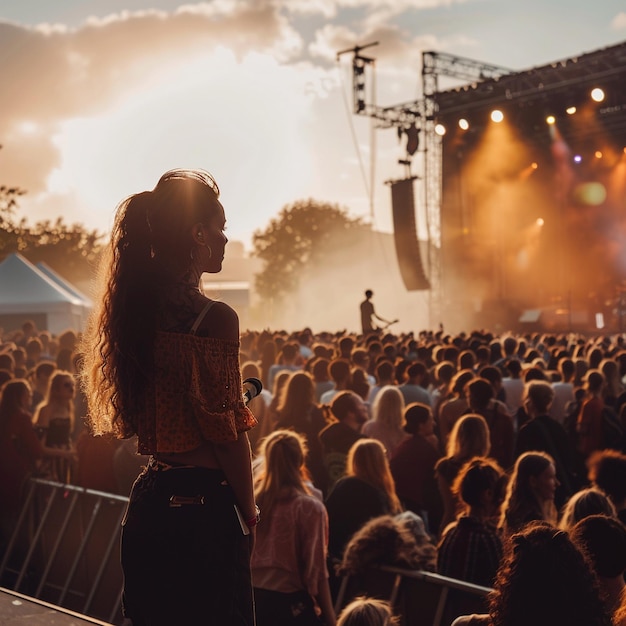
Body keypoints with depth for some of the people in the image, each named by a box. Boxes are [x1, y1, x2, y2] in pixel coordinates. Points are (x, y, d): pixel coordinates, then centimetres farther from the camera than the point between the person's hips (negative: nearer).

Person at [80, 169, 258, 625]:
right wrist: (249, 517, -4)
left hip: (148, 502, 8)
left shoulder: (133, 309, 5)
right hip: (204, 507, -7)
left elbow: (138, 418, 11)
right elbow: (228, 436, -15)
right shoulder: (214, 318, -17)